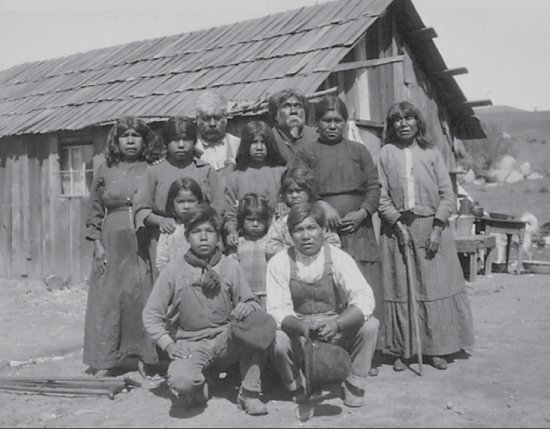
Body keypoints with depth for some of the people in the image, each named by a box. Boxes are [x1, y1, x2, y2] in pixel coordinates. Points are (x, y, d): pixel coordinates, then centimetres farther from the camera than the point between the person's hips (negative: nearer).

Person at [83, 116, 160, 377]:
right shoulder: (105, 170, 9)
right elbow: (95, 211, 9)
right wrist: (97, 243, 1)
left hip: (143, 244, -1)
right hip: (112, 243, 2)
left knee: (143, 297, 0)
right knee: (108, 298, 2)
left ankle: (145, 359, 11)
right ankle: (106, 361, 11)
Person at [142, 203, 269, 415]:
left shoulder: (231, 266, 3)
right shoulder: (173, 270, -1)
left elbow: (251, 302, 6)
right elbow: (151, 315, 1)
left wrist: (248, 307, -19)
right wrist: (168, 344, -12)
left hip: (227, 340, 2)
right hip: (191, 343, -1)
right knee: (180, 381, -34)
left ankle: (249, 393, -12)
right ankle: (200, 386, 6)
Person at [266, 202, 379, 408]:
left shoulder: (339, 258, -10)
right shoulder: (279, 263, -10)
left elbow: (364, 300, -21)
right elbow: (277, 311, -15)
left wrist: (337, 324, -39)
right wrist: (302, 327, -36)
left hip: (337, 335, 1)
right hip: (297, 335, 0)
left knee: (369, 325, -25)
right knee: (276, 340, -31)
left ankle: (354, 385, 0)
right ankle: (298, 390, 2)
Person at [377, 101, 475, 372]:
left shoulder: (431, 153, 6)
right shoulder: (385, 153, 4)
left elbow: (447, 195, 3)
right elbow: (381, 197, 0)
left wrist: (437, 228, -8)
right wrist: (398, 224, -11)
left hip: (432, 227, 1)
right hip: (397, 228, -1)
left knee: (435, 287, 3)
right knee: (401, 290, 2)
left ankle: (436, 349, 15)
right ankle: (403, 351, 11)